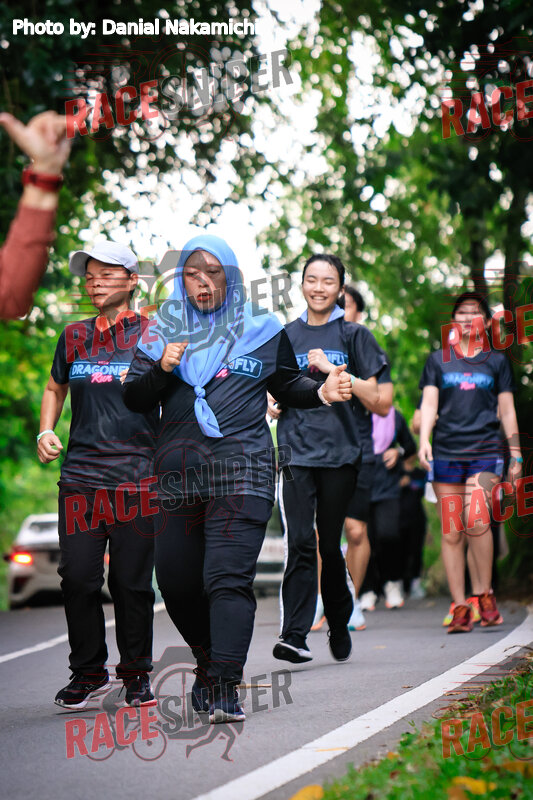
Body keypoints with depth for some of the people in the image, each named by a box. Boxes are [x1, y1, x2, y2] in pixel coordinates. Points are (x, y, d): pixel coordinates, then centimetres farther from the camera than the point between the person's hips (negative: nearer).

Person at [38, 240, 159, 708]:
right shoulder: (74, 337, 14)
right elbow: (55, 390, 28)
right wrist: (46, 432, 12)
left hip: (137, 475, -3)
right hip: (81, 473, 3)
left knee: (131, 580, -1)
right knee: (77, 576, -2)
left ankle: (136, 674, 15)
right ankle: (88, 671, 15)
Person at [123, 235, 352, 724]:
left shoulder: (263, 331, 9)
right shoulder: (164, 331, 12)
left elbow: (287, 387, 20)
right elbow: (134, 399, 10)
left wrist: (322, 392, -1)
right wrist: (160, 370, -9)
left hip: (242, 470, -3)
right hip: (178, 473, 3)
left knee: (229, 577, -15)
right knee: (176, 582, 8)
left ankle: (225, 685, -19)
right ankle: (208, 661, 33)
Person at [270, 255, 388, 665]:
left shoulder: (353, 335, 5)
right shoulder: (285, 336, 12)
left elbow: (373, 397, -1)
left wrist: (331, 369, -11)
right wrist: (274, 402, 1)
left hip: (340, 451, -1)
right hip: (296, 451, 1)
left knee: (330, 545, 5)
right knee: (300, 542, -11)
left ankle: (339, 626, 25)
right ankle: (295, 636, -16)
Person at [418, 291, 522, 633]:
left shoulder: (497, 361, 13)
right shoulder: (439, 359, 14)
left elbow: (507, 411, 14)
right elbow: (429, 403, 6)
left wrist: (516, 454, 9)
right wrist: (424, 440, -10)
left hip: (485, 451, -1)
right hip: (446, 452, 1)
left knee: (477, 520, -21)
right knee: (452, 532, -2)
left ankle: (484, 593, -5)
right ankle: (460, 607, 1)